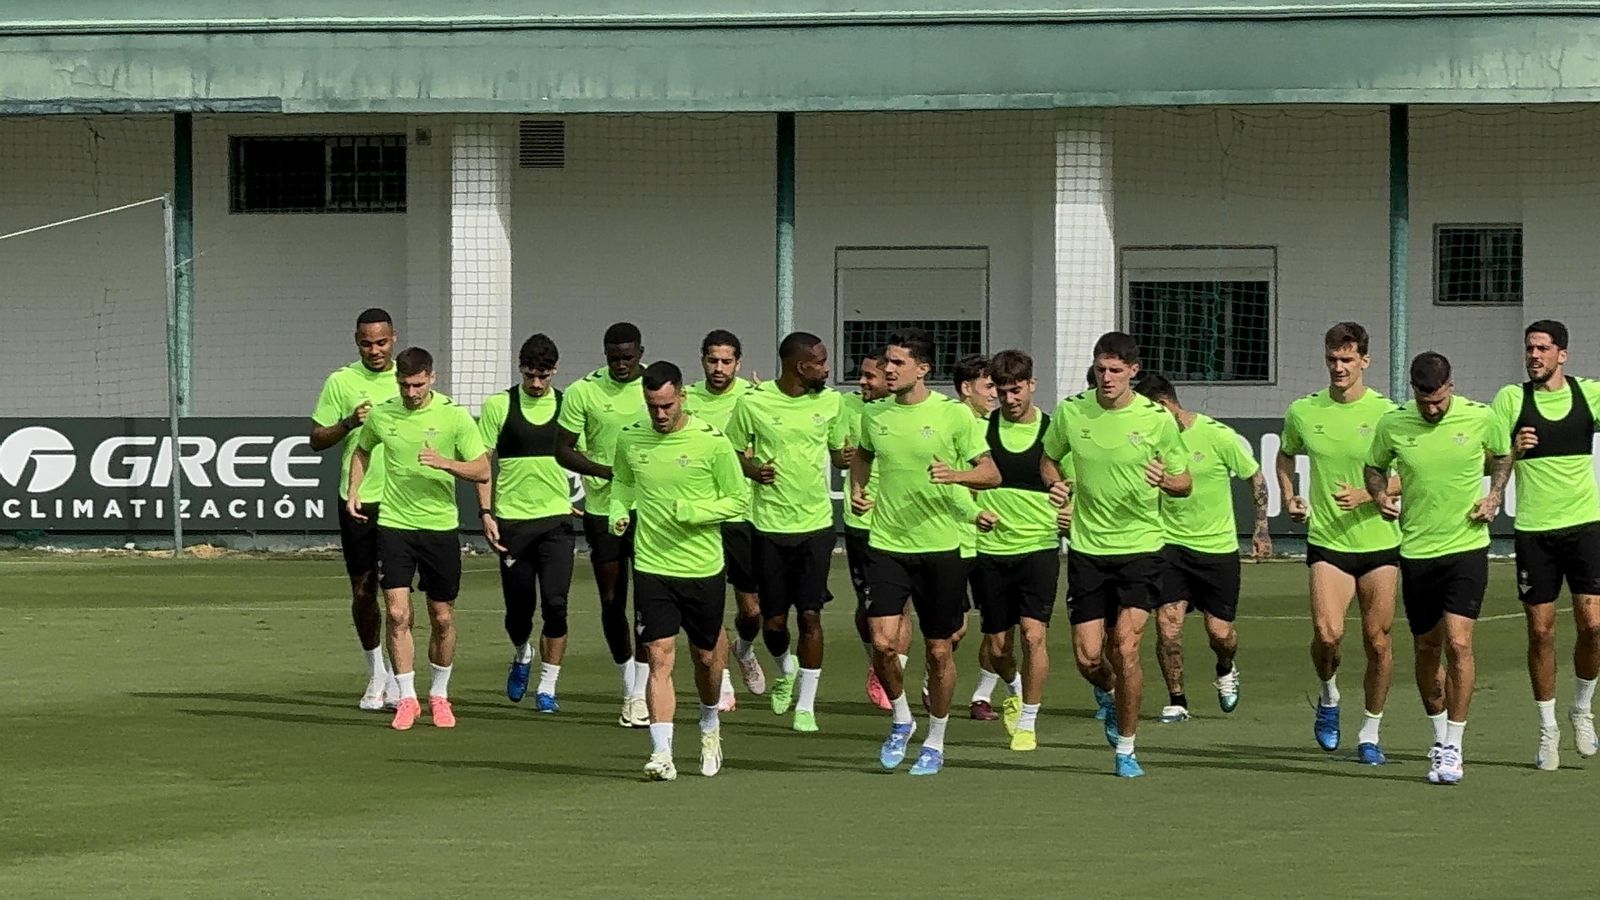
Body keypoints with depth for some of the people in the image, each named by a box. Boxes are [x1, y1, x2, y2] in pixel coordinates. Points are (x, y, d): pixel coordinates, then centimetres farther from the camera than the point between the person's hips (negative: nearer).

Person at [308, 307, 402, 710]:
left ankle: (397, 675, 4)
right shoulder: (341, 382, 2)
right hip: (358, 500, 0)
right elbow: (317, 439, 3)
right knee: (363, 590, 4)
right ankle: (376, 673, 19)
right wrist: (349, 423, -15)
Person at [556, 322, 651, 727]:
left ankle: (641, 693, -2)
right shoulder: (583, 391, -2)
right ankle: (628, 687, 22)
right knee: (612, 601, 5)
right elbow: (563, 450, 0)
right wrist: (608, 472, -14)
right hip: (603, 509, 1)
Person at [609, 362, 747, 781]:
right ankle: (661, 753, -14)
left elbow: (736, 501, -4)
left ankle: (710, 726, 41)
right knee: (660, 656, -10)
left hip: (703, 568, -1)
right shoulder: (630, 439, 1)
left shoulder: (712, 442, -9)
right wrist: (619, 512, 0)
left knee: (706, 656, 13)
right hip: (651, 568, 1)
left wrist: (692, 511, -18)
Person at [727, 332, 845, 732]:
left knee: (810, 615, -4)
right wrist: (752, 469, -14)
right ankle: (785, 668, 38)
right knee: (773, 620, 4)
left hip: (816, 523, 1)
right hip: (769, 524, -1)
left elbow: (840, 449, 16)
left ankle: (805, 705, 7)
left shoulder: (829, 402, 2)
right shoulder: (754, 403, -6)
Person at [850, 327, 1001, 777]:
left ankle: (935, 743, 22)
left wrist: (957, 475, -24)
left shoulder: (954, 414, -6)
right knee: (883, 642, -12)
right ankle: (901, 719, 14)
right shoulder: (874, 414, 5)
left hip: (941, 548, -2)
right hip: (887, 545, 2)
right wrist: (857, 489, 9)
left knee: (939, 650, 5)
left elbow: (992, 473, -5)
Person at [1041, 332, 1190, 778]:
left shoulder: (1158, 418, -6)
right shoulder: (1071, 412, -1)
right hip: (1087, 549, 2)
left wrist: (1165, 480, -20)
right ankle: (1109, 695, 36)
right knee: (1087, 657, -2)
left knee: (1125, 647, -14)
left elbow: (1185, 483, 3)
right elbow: (1048, 458, 17)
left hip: (1141, 547, -2)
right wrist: (1056, 484, -5)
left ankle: (1126, 747, 1)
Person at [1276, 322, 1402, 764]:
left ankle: (1371, 733, 17)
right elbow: (1286, 455, 23)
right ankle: (1329, 697, 13)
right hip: (1327, 544, 1)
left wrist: (1367, 495, -18)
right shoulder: (1303, 411, 3)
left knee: (1378, 641, 2)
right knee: (1327, 633, -18)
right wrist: (1290, 498, 7)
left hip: (1380, 543, -1)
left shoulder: (1386, 412, -5)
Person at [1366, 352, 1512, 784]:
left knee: (1458, 643, -13)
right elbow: (1375, 467, 15)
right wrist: (1381, 496, -5)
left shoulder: (1480, 417, -5)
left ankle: (1453, 749, -6)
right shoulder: (1392, 424, -3)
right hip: (1416, 550, 2)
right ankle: (1439, 737, 28)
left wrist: (1494, 496, -1)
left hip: (1467, 547, -2)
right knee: (1427, 648, 9)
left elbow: (1502, 455, 15)